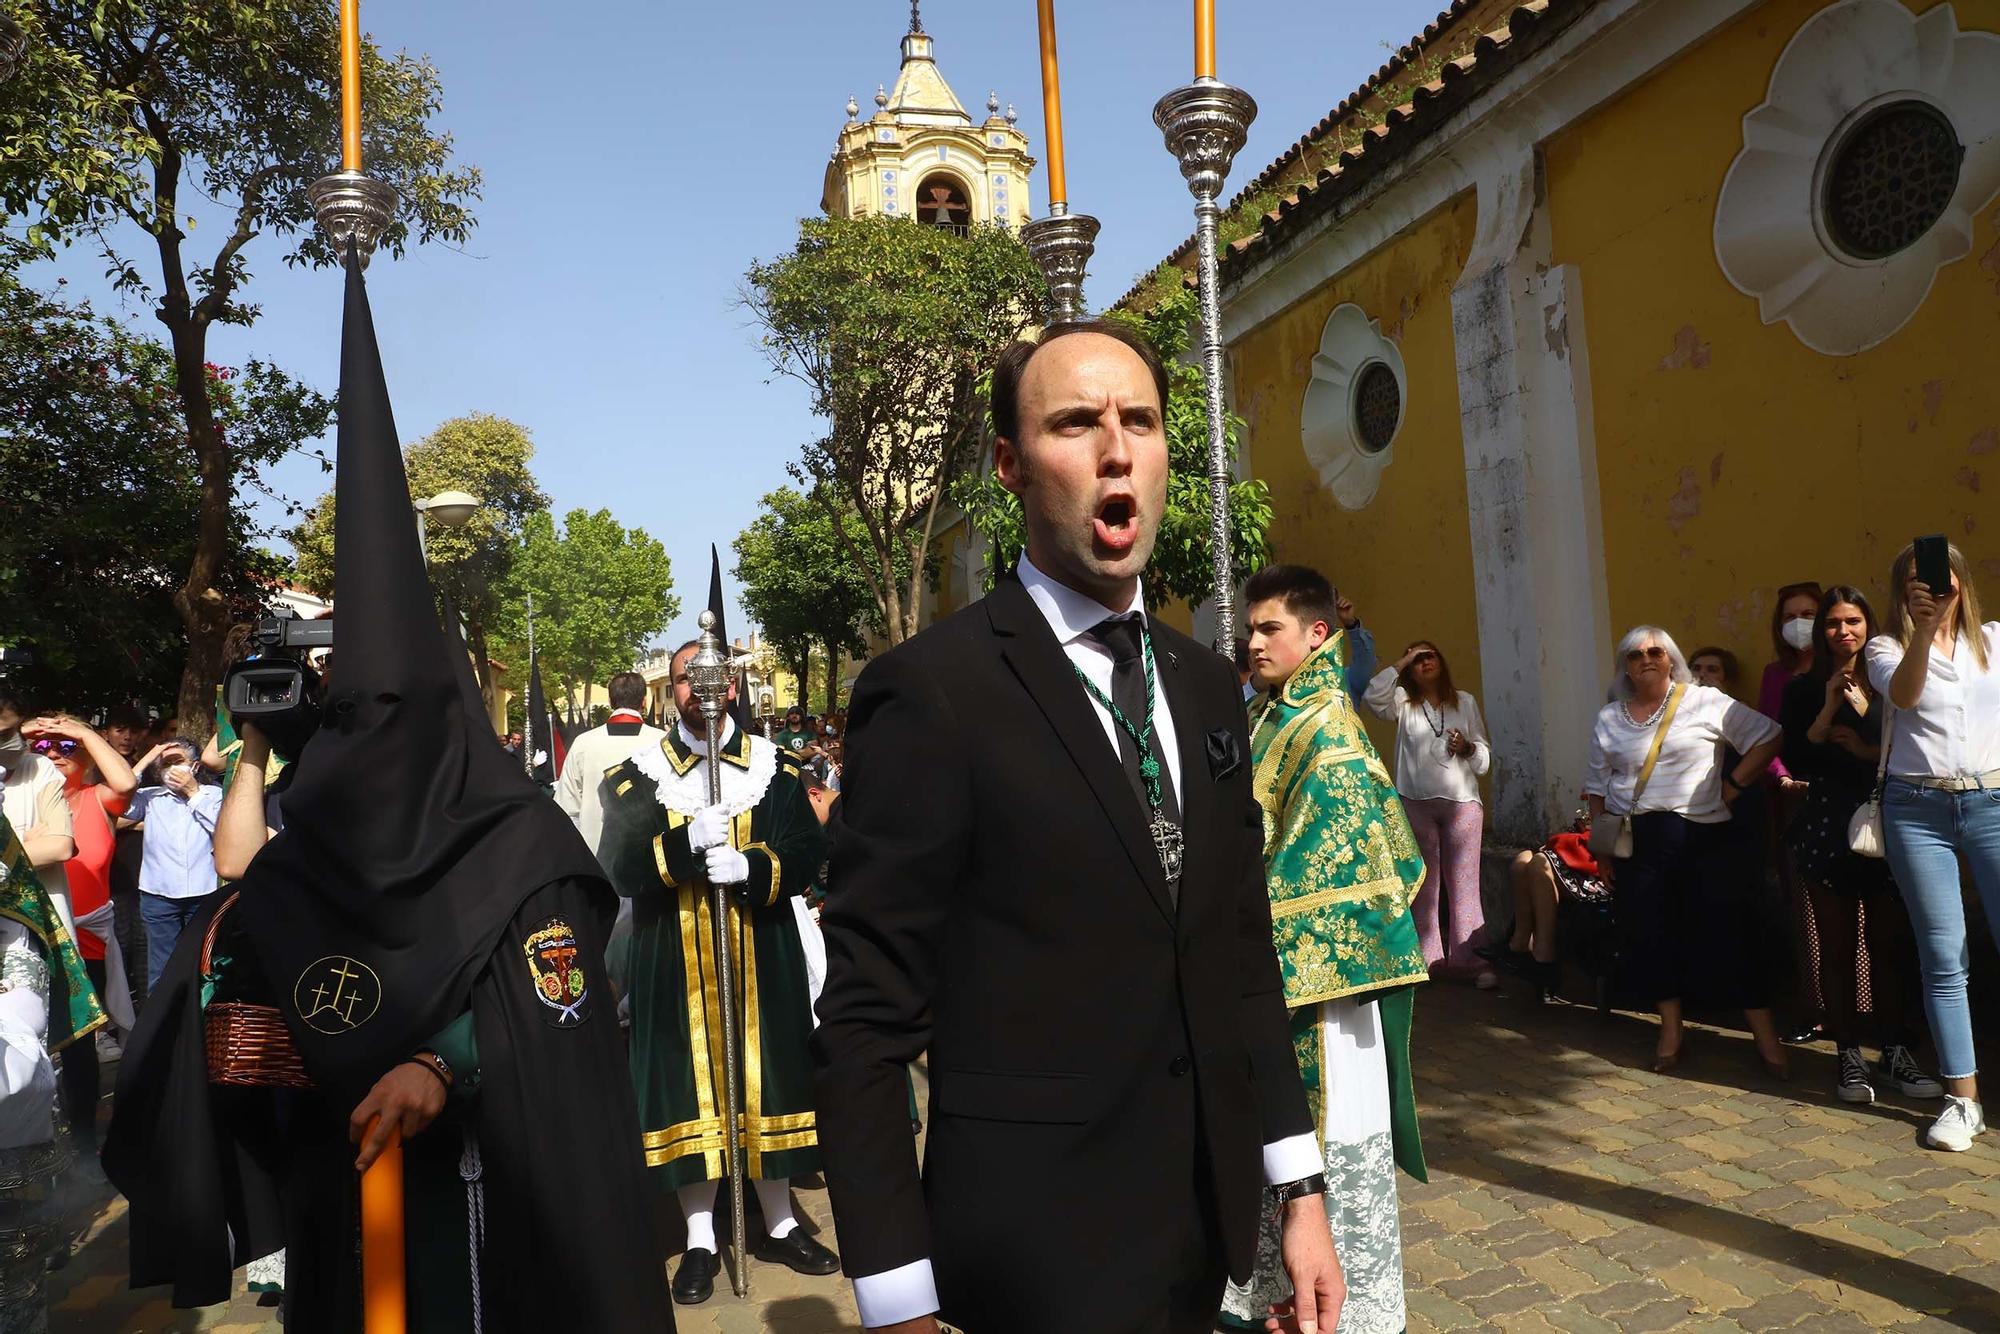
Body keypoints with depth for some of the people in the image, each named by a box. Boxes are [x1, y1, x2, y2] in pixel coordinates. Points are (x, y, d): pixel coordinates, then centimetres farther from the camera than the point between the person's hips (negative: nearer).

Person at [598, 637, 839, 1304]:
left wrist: (752, 867, -21)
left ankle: (779, 1224, 26)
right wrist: (684, 844, -24)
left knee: (766, 1078, 9)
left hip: (761, 956, 1)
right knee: (688, 1085, 4)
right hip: (675, 963, -1)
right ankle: (700, 1239, 20)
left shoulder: (774, 767, 2)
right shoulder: (638, 774, 1)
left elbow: (809, 851, -3)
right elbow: (617, 868, -8)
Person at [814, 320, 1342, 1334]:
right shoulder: (930, 691, -16)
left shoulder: (1207, 686, 5)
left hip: (1210, 1219, 7)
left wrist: (1301, 1189, 8)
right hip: (1043, 1246, -6)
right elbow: (866, 1022, -15)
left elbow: (1243, 954, 9)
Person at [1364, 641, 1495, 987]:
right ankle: (1427, 961, 10)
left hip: (1462, 803, 0)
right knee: (1424, 883, 5)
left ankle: (1471, 960, 2)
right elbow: (1374, 696, -13)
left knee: (1463, 884, -1)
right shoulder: (1403, 701, 9)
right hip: (1415, 803, 0)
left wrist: (1468, 747, -9)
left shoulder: (1465, 702, 12)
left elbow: (1485, 754, 12)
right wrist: (1400, 664, -6)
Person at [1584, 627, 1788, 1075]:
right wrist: (1601, 846, 7)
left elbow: (1768, 737, 0)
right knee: (1650, 933, 6)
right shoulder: (1609, 718, 10)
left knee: (1726, 931, -2)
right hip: (1635, 843, 3)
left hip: (1700, 836, -3)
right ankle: (1670, 1031, 19)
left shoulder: (1705, 702, 0)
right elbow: (1597, 787, 12)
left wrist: (1733, 785, -5)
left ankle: (1766, 1036, 9)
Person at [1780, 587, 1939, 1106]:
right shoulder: (1804, 689, 5)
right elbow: (1795, 761, -4)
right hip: (1827, 826, -1)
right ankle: (1849, 1056, 9)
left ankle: (1895, 1053, 16)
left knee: (1890, 943, 4)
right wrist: (1827, 710, -10)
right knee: (1839, 946, 2)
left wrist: (1866, 731, -14)